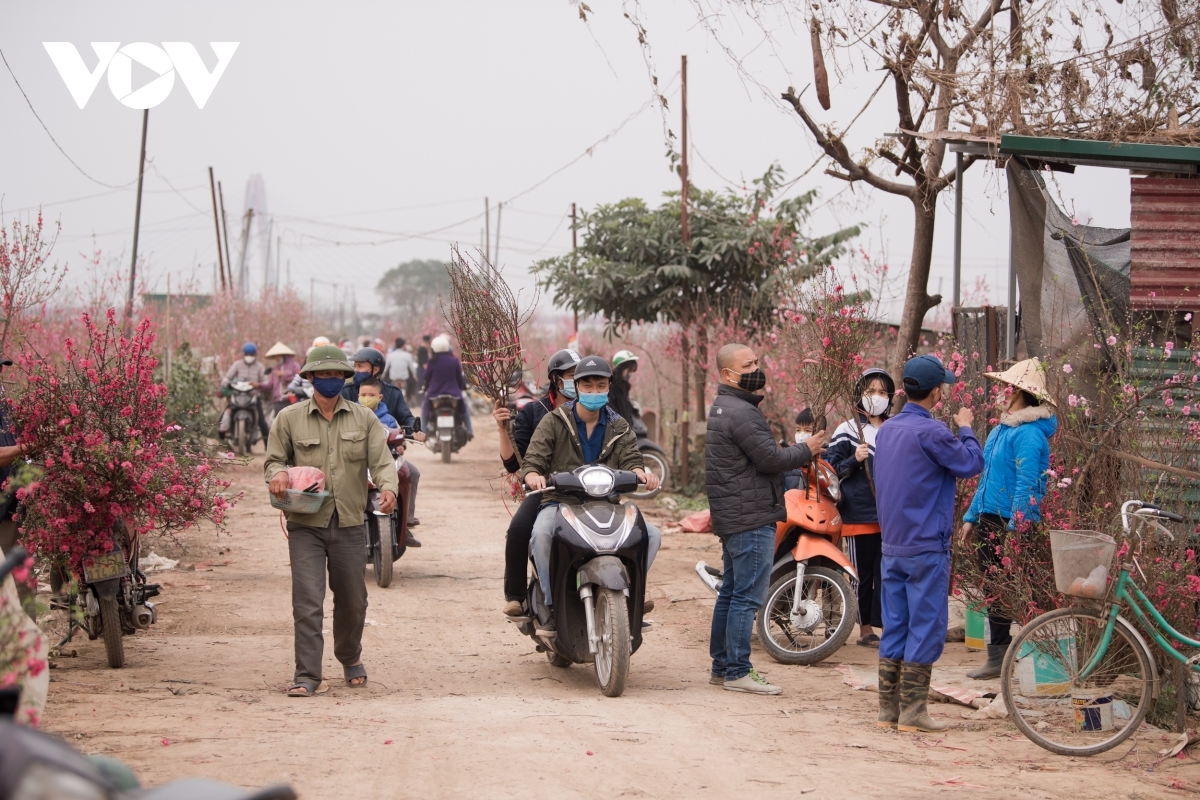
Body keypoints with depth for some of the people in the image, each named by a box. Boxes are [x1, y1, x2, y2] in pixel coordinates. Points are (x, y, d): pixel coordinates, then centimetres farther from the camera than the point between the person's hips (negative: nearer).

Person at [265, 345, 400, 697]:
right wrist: (278, 473, -16)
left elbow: (382, 460, 0)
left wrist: (388, 487, -22)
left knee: (352, 602, 13)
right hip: (306, 525, -2)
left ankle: (350, 659, 38)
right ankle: (307, 675, -7)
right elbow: (274, 459, 9)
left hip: (350, 525, 2)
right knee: (307, 601, -11)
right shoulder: (289, 418, 5)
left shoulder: (364, 419, 7)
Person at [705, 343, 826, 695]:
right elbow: (769, 459, -19)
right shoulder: (741, 413, -17)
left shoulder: (722, 408, 18)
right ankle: (737, 671, -8)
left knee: (731, 592, 15)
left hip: (732, 518, 11)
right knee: (748, 595, -9)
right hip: (752, 519, -11)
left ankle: (721, 666, 20)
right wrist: (805, 451, -4)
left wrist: (798, 455, 12)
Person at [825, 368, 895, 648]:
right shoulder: (847, 431, 1)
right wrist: (854, 460, -17)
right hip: (859, 516, -3)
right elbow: (830, 470, -1)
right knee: (863, 574, 3)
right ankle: (865, 629, 10)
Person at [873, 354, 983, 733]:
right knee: (926, 629, -2)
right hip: (927, 548, -8)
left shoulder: (887, 430, 10)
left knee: (894, 628, 10)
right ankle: (912, 712, -2)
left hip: (891, 546, 8)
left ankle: (888, 709, 12)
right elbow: (972, 464, -9)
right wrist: (965, 428, 7)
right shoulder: (930, 432, -16)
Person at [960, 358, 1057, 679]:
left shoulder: (1028, 434, -16)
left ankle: (1001, 658, 2)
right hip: (990, 520, 9)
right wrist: (972, 517, 18)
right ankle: (998, 655, 18)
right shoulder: (1002, 429, 14)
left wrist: (1015, 528, -24)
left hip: (1012, 523, -9)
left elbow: (1026, 486, -21)